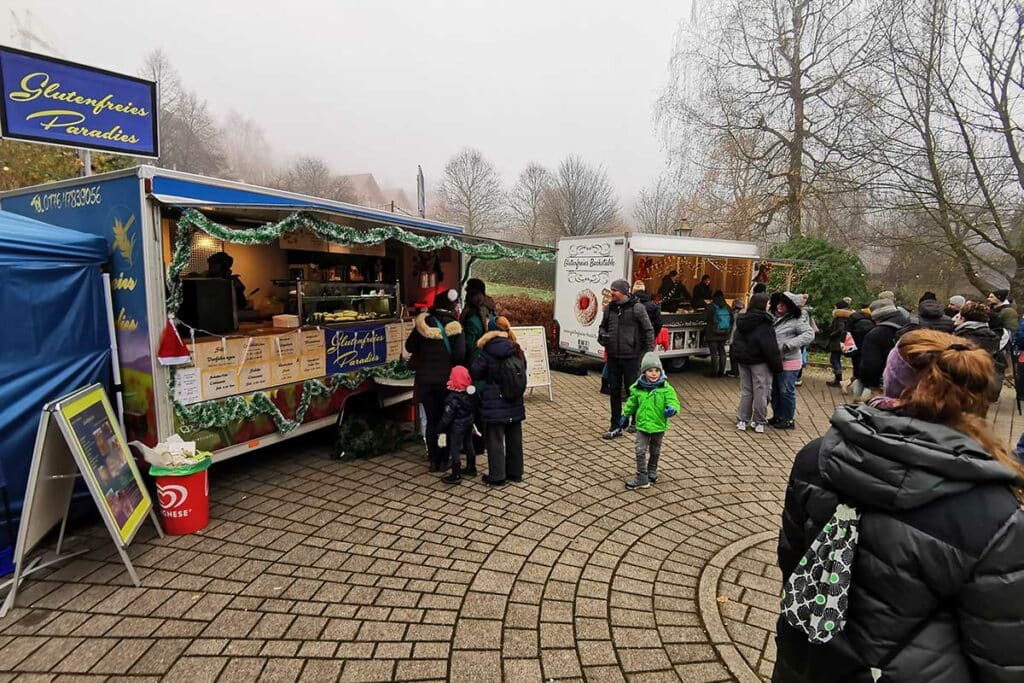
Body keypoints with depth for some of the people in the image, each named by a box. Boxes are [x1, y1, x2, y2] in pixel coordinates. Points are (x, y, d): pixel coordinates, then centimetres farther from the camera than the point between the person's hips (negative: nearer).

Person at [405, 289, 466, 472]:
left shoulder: (423, 322, -1)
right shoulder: (455, 326, -9)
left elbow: (410, 346, 5)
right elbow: (460, 354, -16)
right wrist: (447, 360, 4)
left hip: (425, 380, 2)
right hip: (446, 380, -2)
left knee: (431, 420, 11)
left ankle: (433, 459, 16)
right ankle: (444, 459, 15)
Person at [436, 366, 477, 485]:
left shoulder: (453, 398, -25)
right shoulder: (471, 393, -5)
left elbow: (447, 416, -22)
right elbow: (475, 409, 8)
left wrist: (441, 431, -16)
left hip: (457, 426, -8)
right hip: (469, 423, 8)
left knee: (455, 449, 2)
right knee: (468, 445, 21)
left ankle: (456, 475, 7)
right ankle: (471, 468, 36)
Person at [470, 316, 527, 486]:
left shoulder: (487, 353, -14)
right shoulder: (517, 351, 1)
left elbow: (474, 373, -8)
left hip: (494, 406, -5)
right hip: (515, 404, 5)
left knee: (495, 440, 5)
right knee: (514, 439, 15)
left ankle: (497, 476, 11)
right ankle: (515, 472, 27)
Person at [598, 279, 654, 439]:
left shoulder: (637, 308, -8)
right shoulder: (609, 308, 8)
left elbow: (649, 330, -4)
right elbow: (602, 327, 21)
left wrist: (649, 352, -7)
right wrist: (602, 336, -2)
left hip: (631, 357, -5)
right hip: (613, 357, 5)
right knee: (614, 391, 9)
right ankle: (615, 426, 18)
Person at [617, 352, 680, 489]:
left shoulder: (666, 388, -13)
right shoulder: (637, 388, -5)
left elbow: (673, 402, -18)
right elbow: (632, 403, 10)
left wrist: (672, 408, -41)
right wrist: (625, 416, 19)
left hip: (659, 426, -1)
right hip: (642, 425, 1)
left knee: (655, 452, 18)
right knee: (640, 451, -4)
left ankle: (652, 472, 38)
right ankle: (642, 478, 4)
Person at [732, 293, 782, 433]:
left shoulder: (742, 320, 8)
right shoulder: (763, 323, -15)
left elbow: (736, 342, 15)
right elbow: (771, 347, -17)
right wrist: (777, 366, -12)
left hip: (742, 360, 7)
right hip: (759, 362, -7)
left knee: (745, 390, 13)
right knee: (761, 391, 3)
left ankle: (742, 420, 14)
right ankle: (759, 422, 9)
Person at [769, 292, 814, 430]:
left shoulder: (796, 320, -10)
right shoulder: (775, 318, 9)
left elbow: (809, 335, -18)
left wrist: (789, 344, -26)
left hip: (788, 362, -7)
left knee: (786, 391, -1)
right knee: (775, 390, 15)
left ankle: (788, 420, 11)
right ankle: (777, 416, 28)